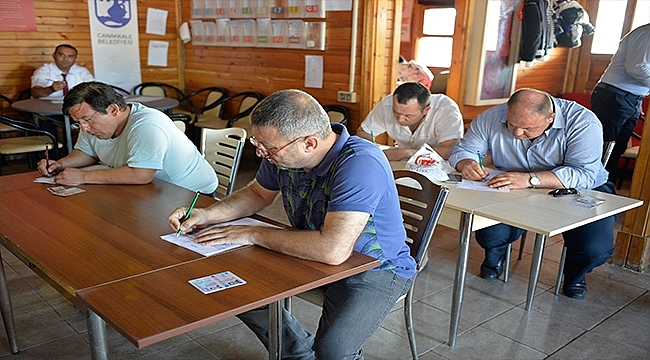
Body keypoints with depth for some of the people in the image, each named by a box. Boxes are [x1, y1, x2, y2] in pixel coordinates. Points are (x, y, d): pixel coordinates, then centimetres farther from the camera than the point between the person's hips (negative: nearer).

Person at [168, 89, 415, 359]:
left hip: (375, 268, -7)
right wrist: (207, 215, -6)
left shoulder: (360, 165, -33)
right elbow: (258, 194, 11)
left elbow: (333, 250, -42)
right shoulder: (282, 150, -10)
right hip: (314, 253, 7)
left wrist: (253, 235, -30)